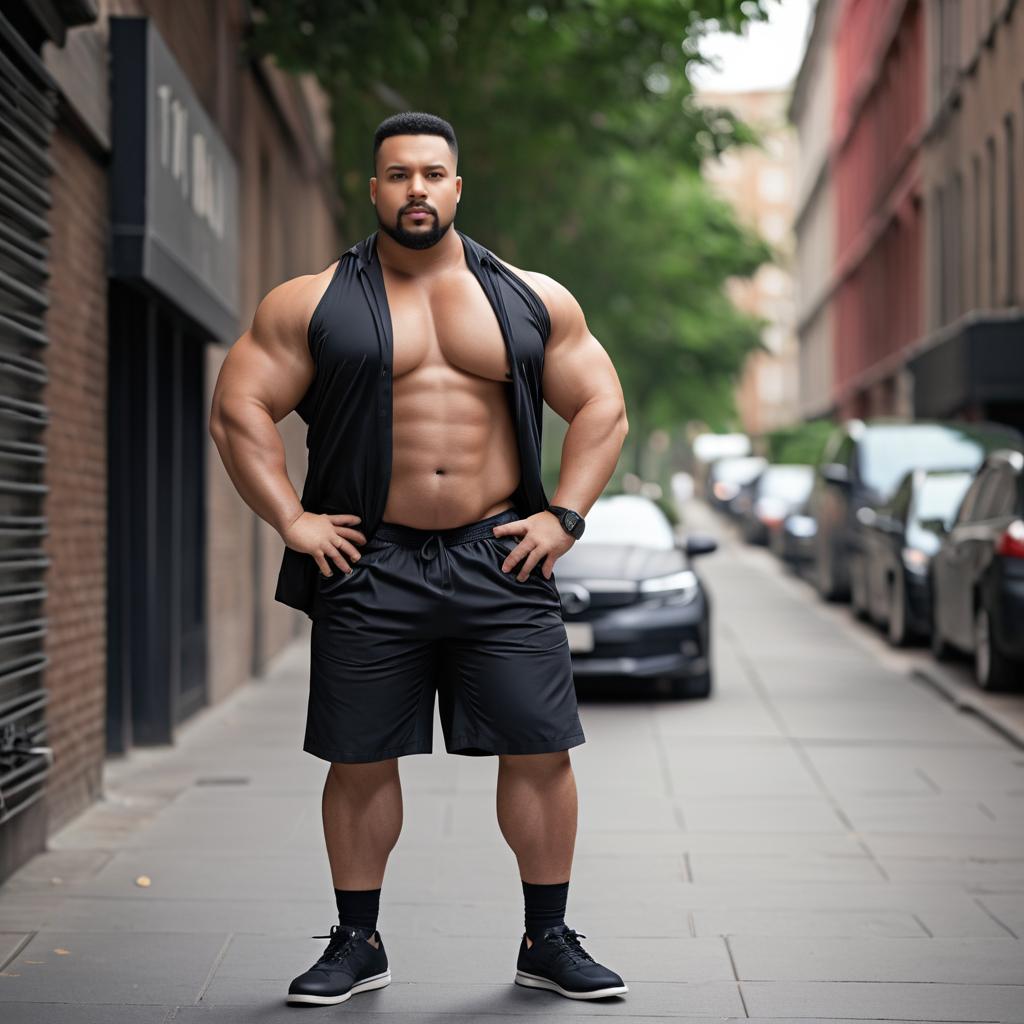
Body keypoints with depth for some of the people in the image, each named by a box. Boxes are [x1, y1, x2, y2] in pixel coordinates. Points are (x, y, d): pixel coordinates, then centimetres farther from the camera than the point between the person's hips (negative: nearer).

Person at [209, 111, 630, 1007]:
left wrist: (565, 515, 0)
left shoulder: (534, 299, 9)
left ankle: (549, 941, 14)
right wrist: (291, 519, -7)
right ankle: (357, 944, 20)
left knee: (540, 751, -1)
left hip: (501, 561, 1)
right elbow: (239, 407, 1)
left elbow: (602, 407, 12)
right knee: (360, 761, 5)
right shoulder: (312, 304, 4)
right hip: (369, 564, -1)